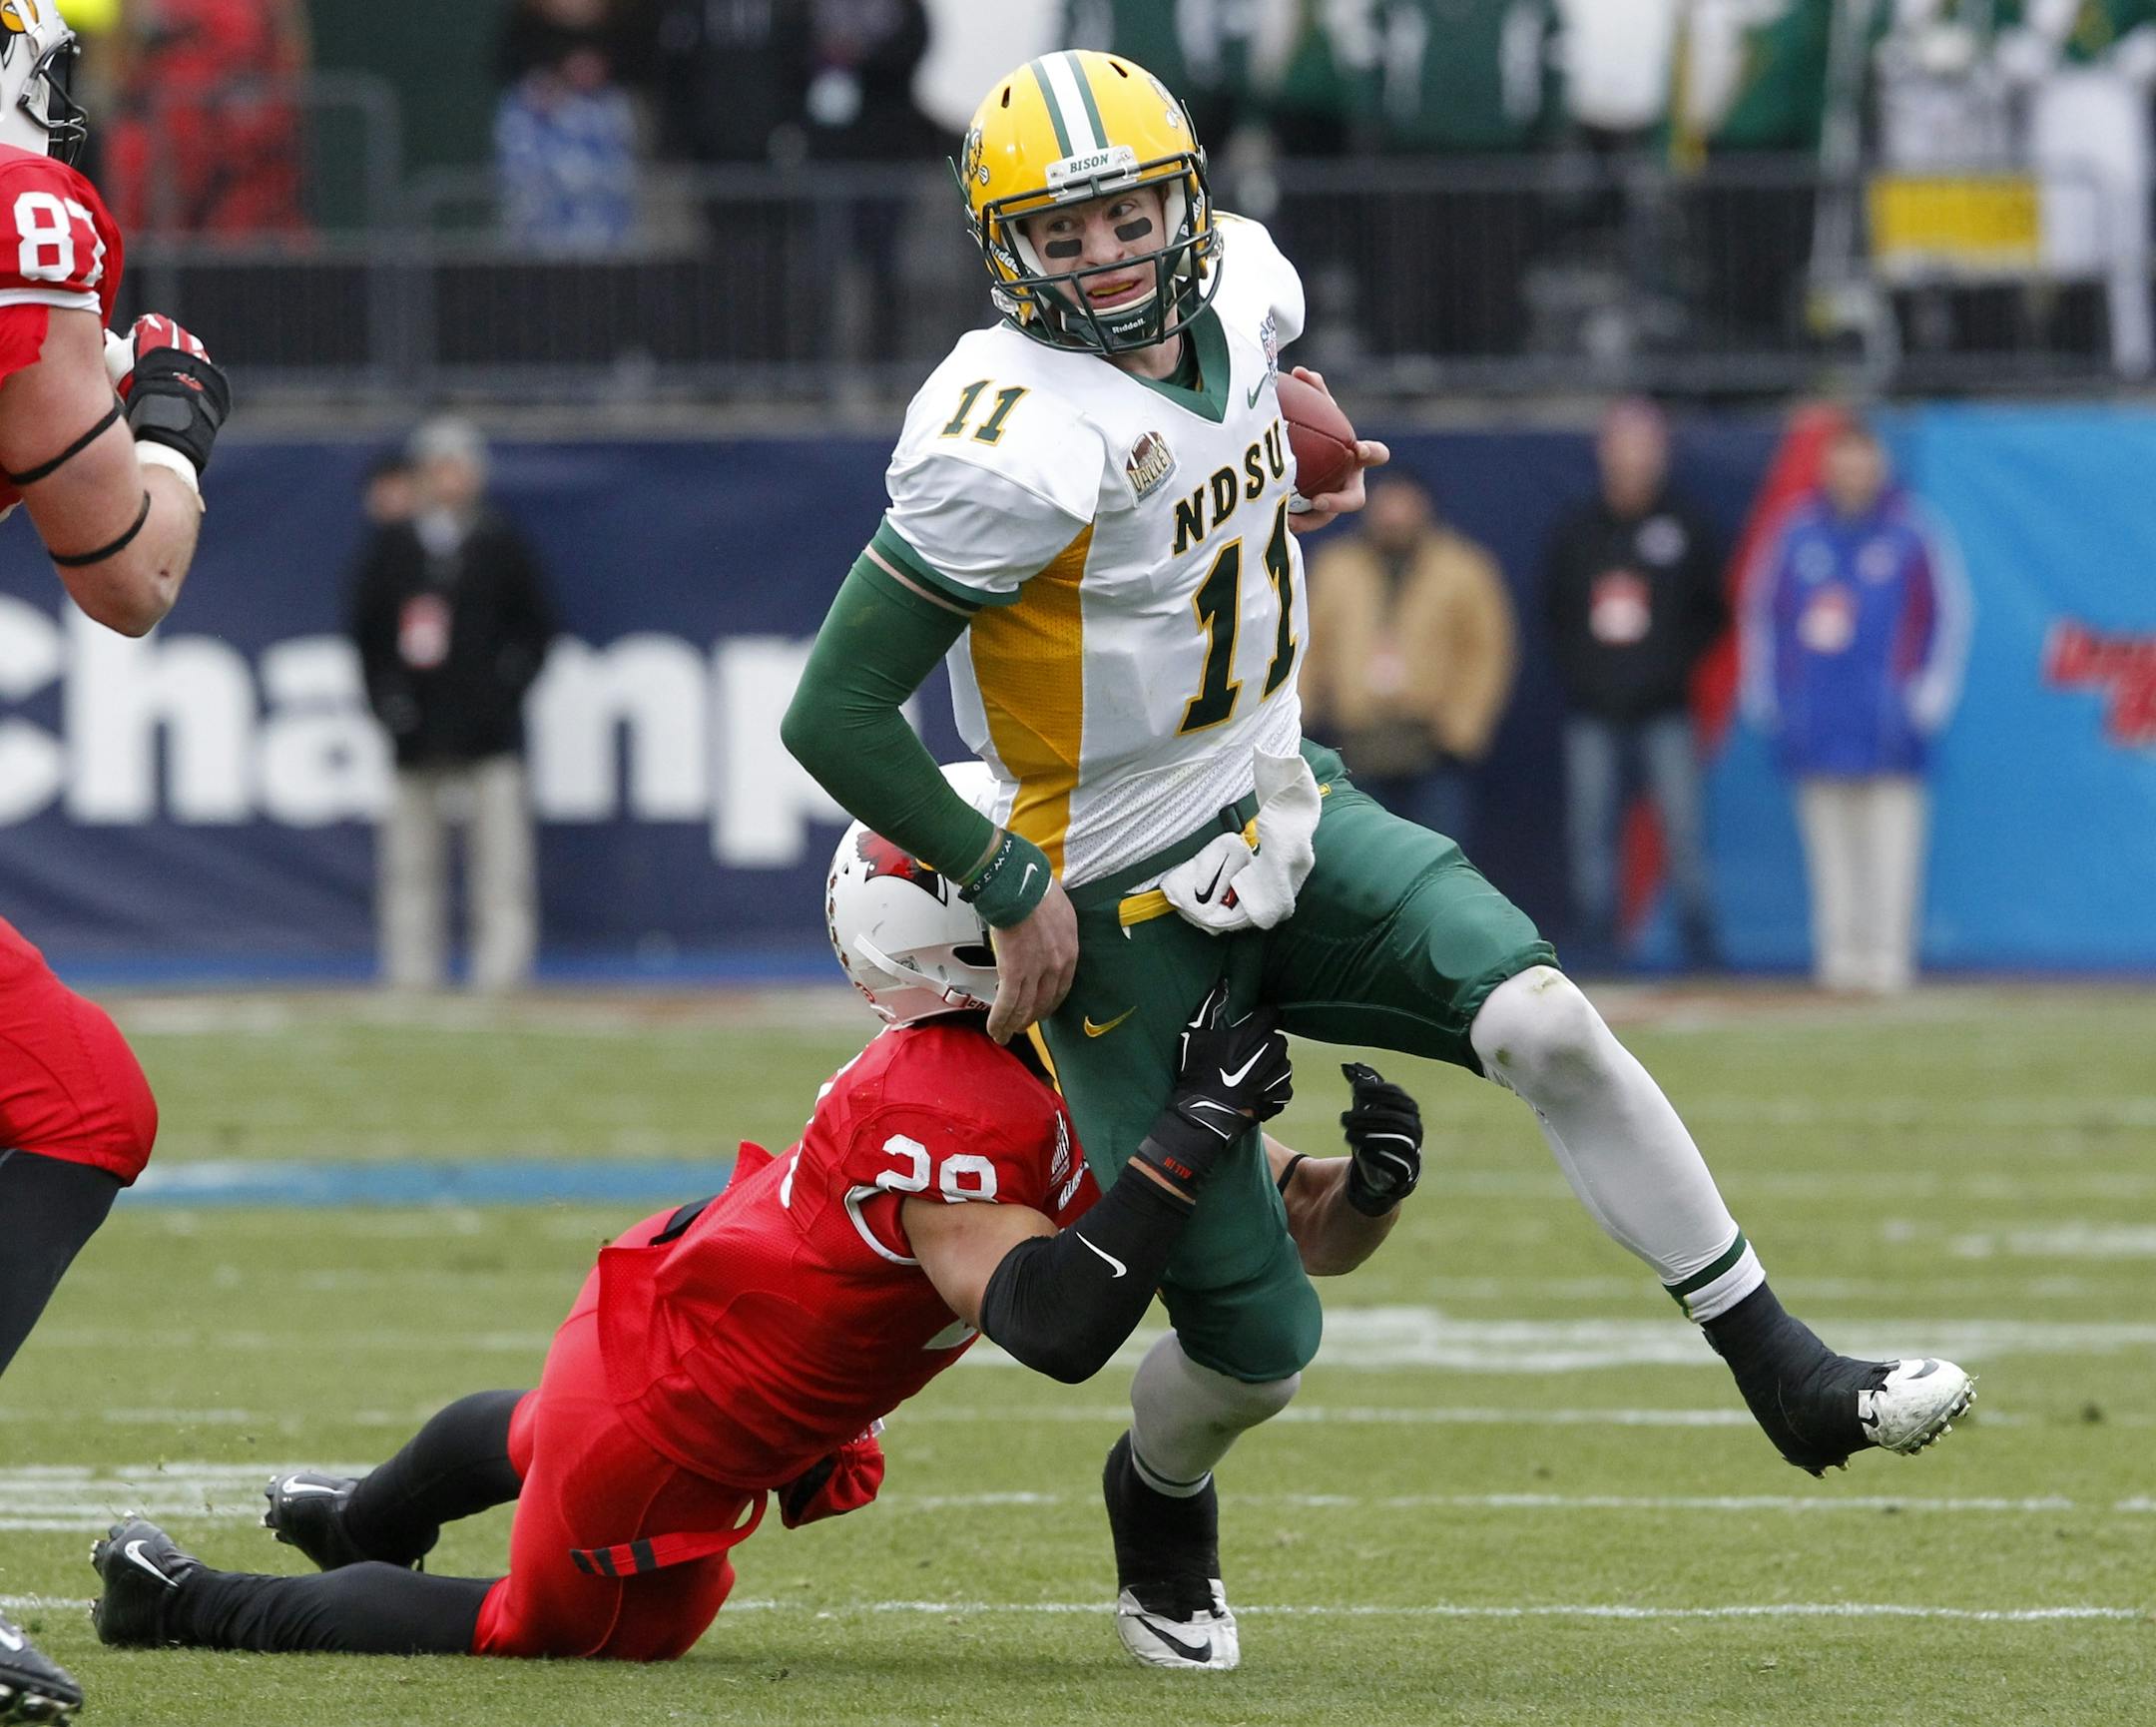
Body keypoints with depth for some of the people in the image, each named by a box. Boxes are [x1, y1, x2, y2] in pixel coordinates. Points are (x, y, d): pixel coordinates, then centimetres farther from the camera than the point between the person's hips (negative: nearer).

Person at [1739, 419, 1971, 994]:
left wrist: (1929, 695, -2)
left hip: (1886, 714, -3)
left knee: (1890, 832, -6)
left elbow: (1949, 613, 4)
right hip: (1814, 723, 3)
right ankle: (1841, 949, 7)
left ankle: (1888, 949, -5)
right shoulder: (1797, 535, 10)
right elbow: (1760, 609, 16)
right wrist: (1763, 695, 11)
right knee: (1829, 838, 3)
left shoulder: (1912, 533, 2)